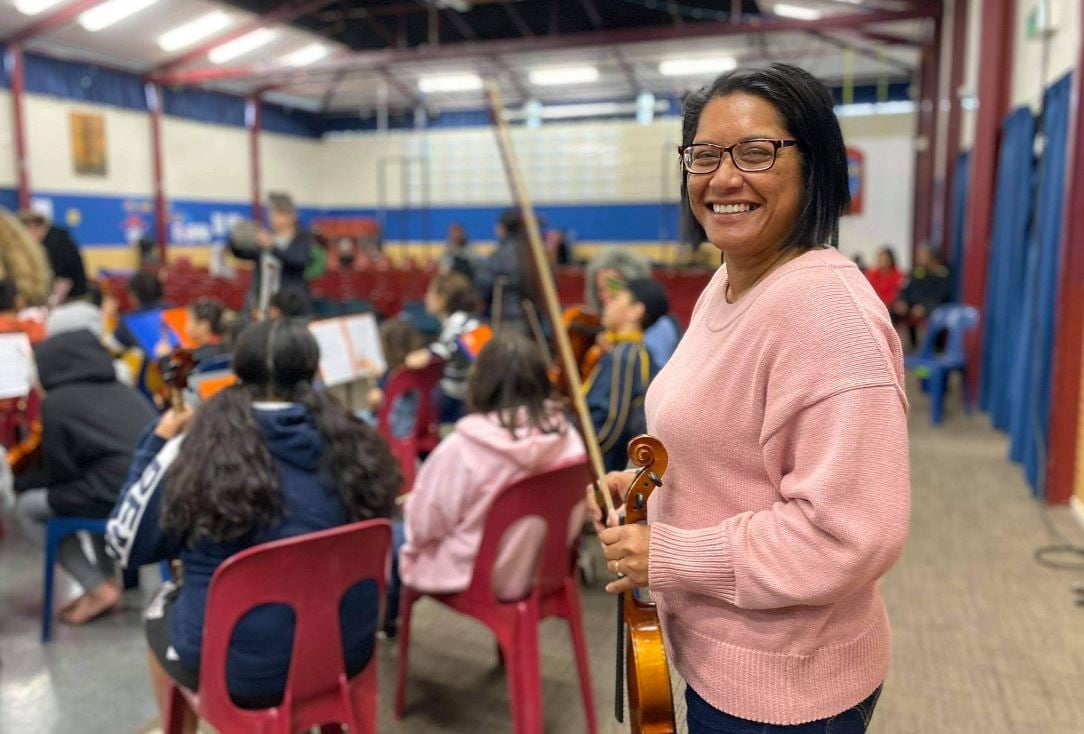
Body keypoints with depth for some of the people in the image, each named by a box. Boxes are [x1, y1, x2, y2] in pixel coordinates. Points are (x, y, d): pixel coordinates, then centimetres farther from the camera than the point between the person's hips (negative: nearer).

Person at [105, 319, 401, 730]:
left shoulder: (199, 451, -17)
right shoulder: (352, 446, -11)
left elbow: (126, 546, -3)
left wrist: (158, 442, 4)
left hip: (238, 669, -3)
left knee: (161, 608, 29)